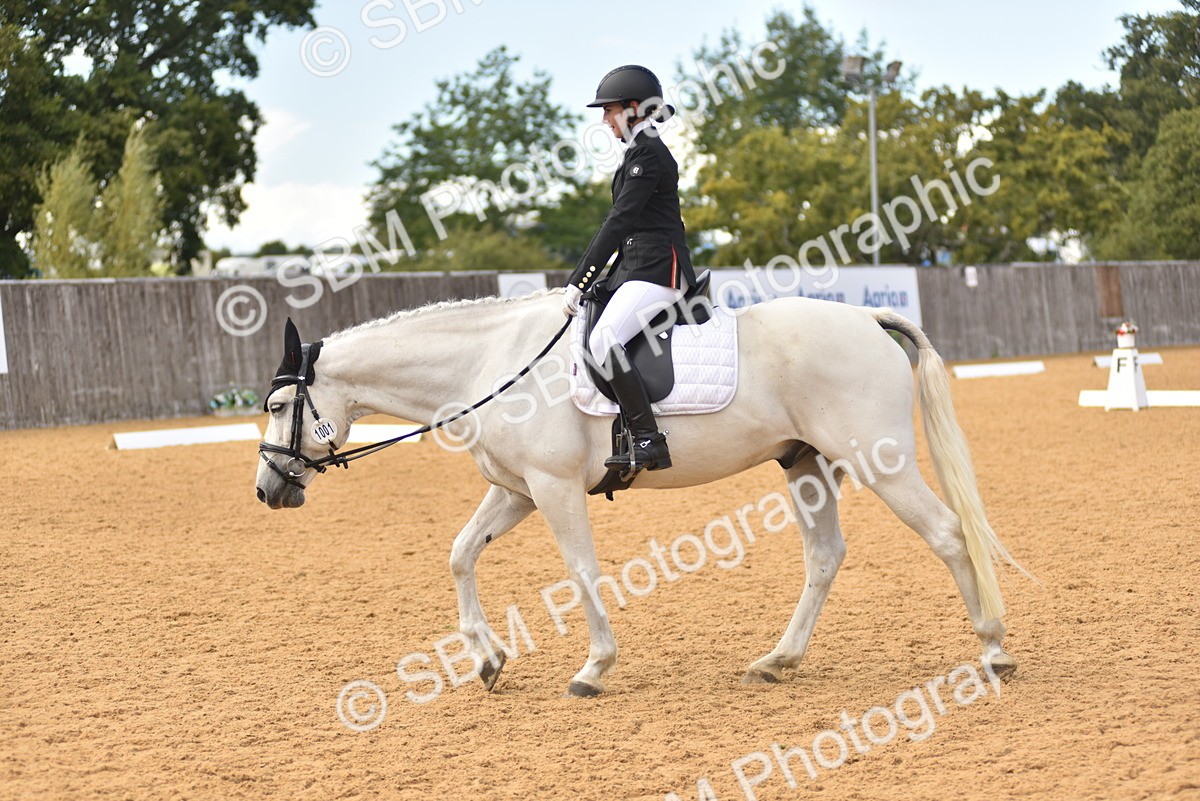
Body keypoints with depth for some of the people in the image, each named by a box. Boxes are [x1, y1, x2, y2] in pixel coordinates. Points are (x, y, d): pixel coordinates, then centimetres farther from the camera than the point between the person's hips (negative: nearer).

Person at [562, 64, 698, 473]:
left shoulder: (647, 154, -12)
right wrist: (584, 283, 20)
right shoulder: (640, 151, 20)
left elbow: (619, 222, -17)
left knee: (602, 340, -26)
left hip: (658, 269, -11)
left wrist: (579, 283, -18)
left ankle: (648, 441, -27)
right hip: (637, 269, 11)